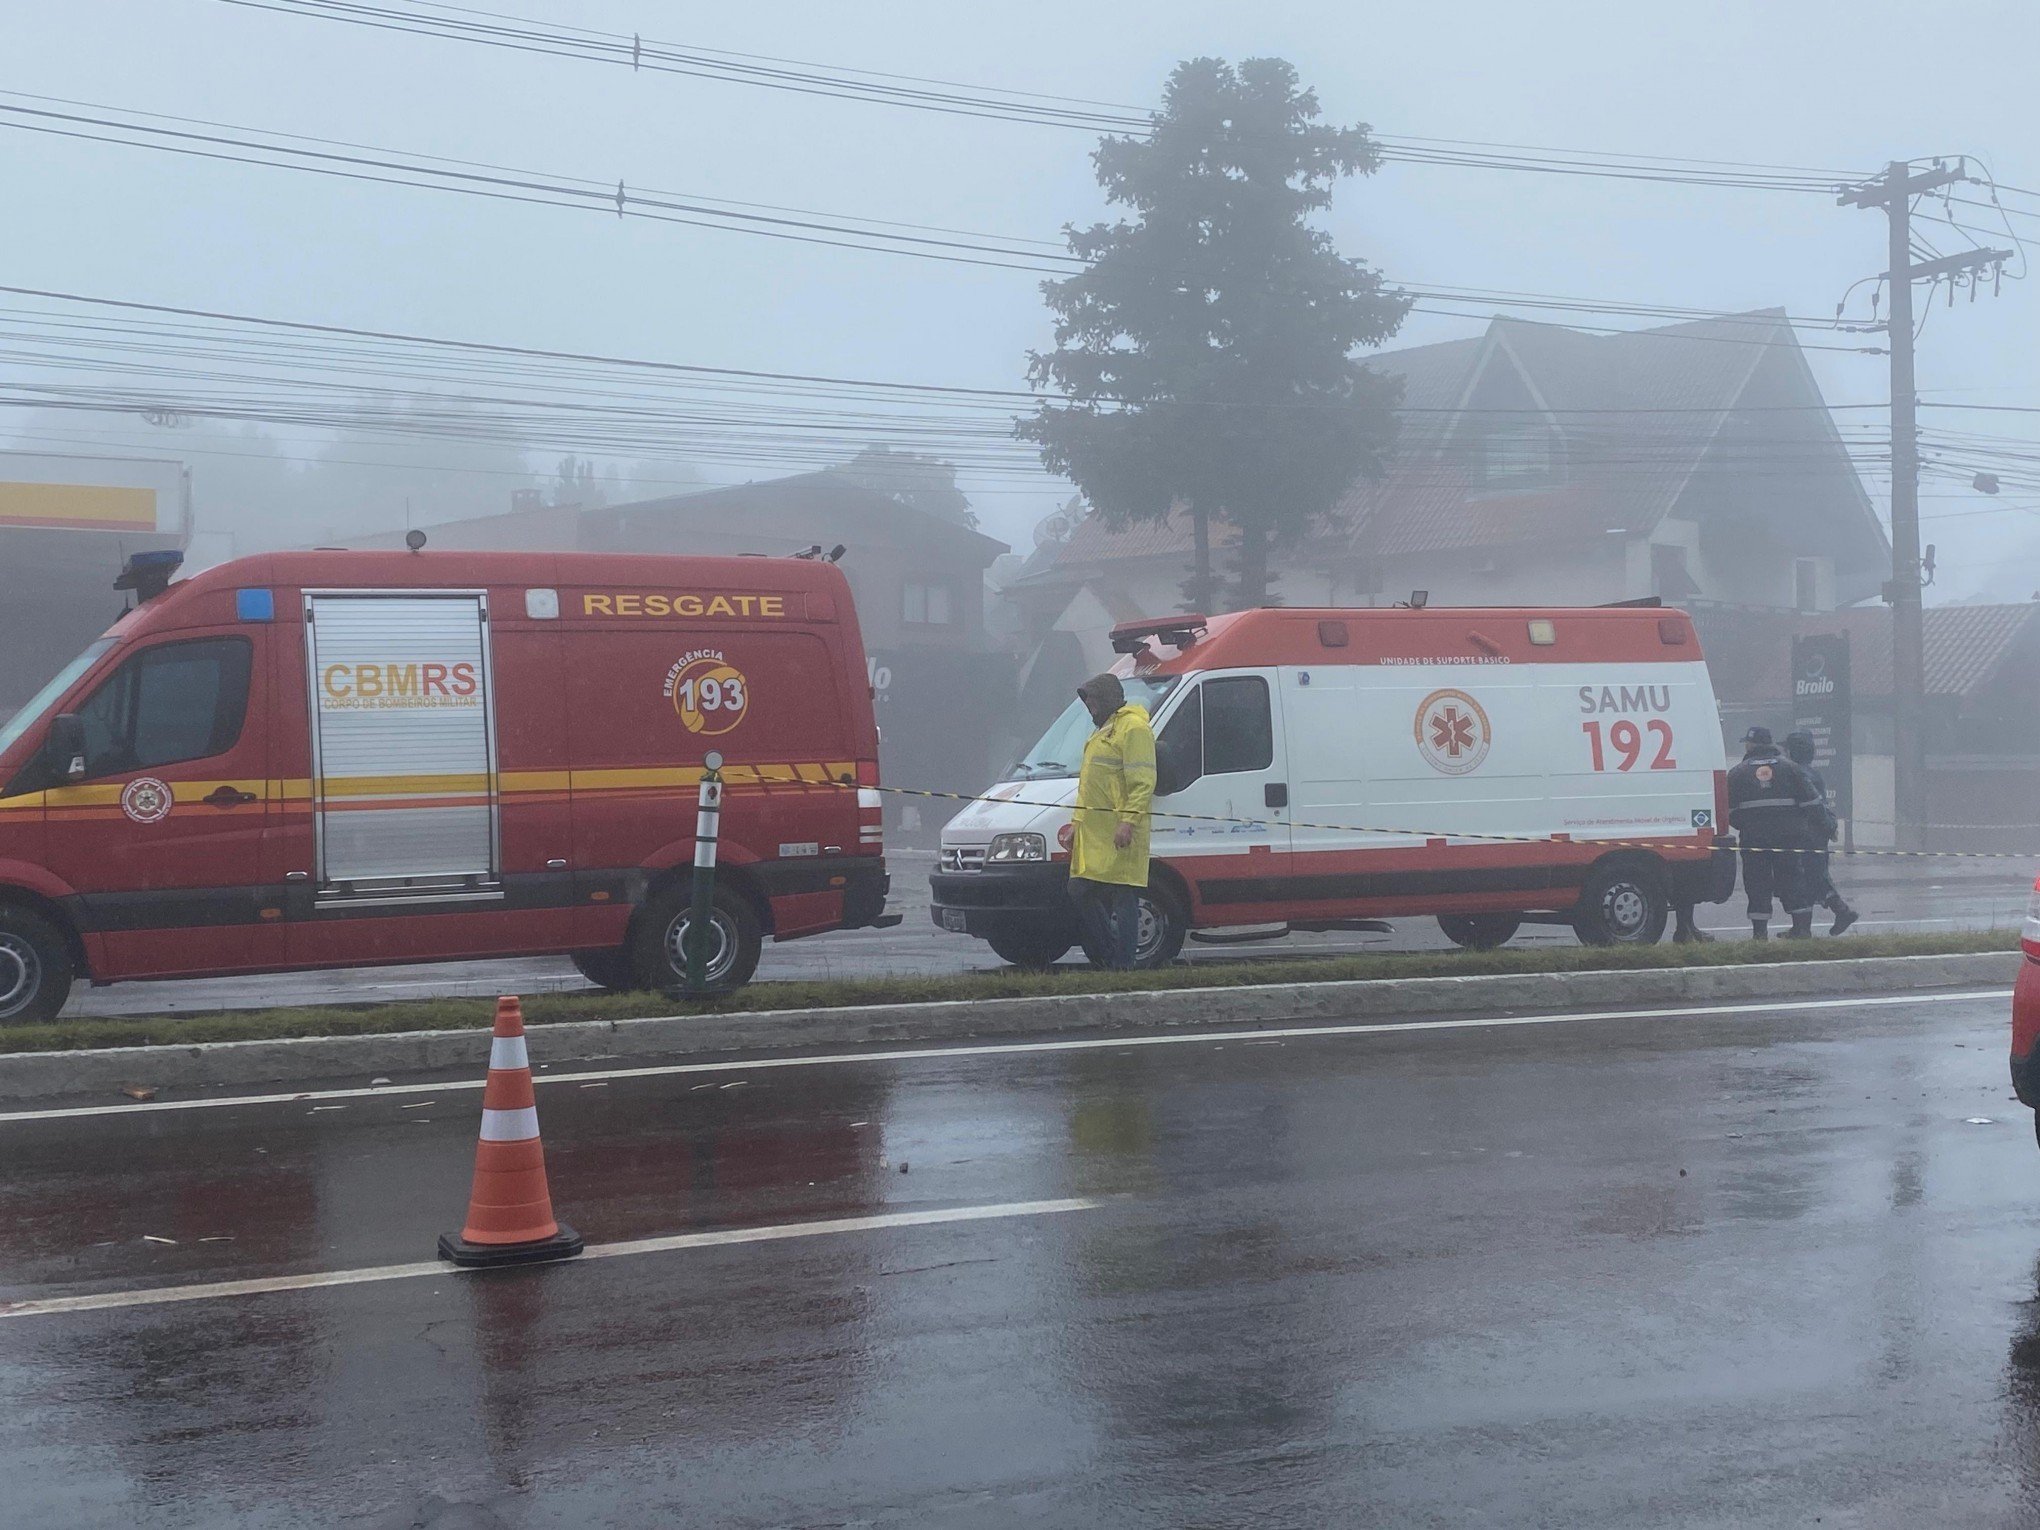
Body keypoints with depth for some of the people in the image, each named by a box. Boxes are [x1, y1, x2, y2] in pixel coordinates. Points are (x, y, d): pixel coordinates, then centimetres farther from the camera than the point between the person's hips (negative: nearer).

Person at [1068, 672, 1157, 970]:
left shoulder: (1134, 728, -8)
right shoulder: (1105, 730, 25)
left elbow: (1143, 783, -17)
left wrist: (1128, 822, -25)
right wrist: (1078, 827, 29)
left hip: (1118, 837, -10)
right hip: (1095, 836, 10)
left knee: (1123, 901, -7)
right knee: (1082, 894, 8)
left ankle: (1122, 966, -6)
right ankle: (1111, 958, 15)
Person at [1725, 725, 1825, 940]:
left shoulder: (1738, 773, 2)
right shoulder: (1790, 768, 6)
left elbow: (1730, 810, 1)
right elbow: (1811, 802, 3)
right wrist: (1803, 827, 15)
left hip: (1753, 837, -1)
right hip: (1789, 836, 1)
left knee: (1757, 884, 3)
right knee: (1794, 879, 6)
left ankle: (1760, 932, 2)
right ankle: (1802, 927, 3)